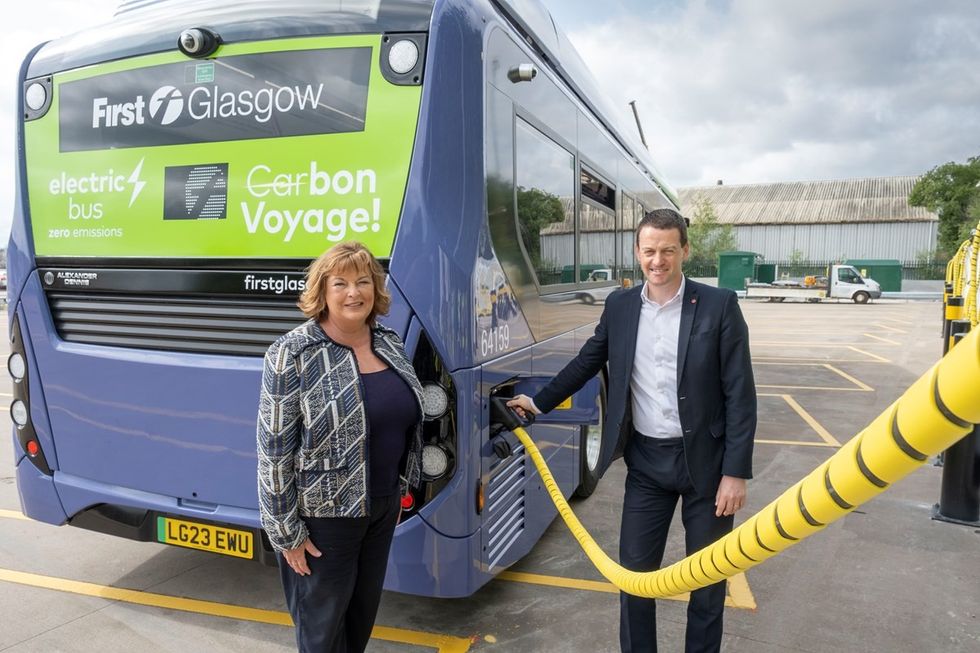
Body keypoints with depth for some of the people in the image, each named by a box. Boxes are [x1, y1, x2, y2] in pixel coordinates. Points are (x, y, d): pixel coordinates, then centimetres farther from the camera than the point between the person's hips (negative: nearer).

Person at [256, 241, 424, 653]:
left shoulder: (391, 345, 1)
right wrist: (286, 531, -13)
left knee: (364, 612, 23)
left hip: (383, 506, 6)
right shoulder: (293, 355, -18)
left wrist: (401, 489, 16)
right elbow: (274, 450, -16)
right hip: (323, 514, -6)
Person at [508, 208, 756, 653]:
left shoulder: (719, 305, -10)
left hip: (705, 461, -2)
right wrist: (540, 402, 17)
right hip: (646, 461, 3)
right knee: (634, 570, 10)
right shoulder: (620, 305, 1)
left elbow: (740, 394, -9)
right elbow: (587, 361, 14)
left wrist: (736, 471, -12)